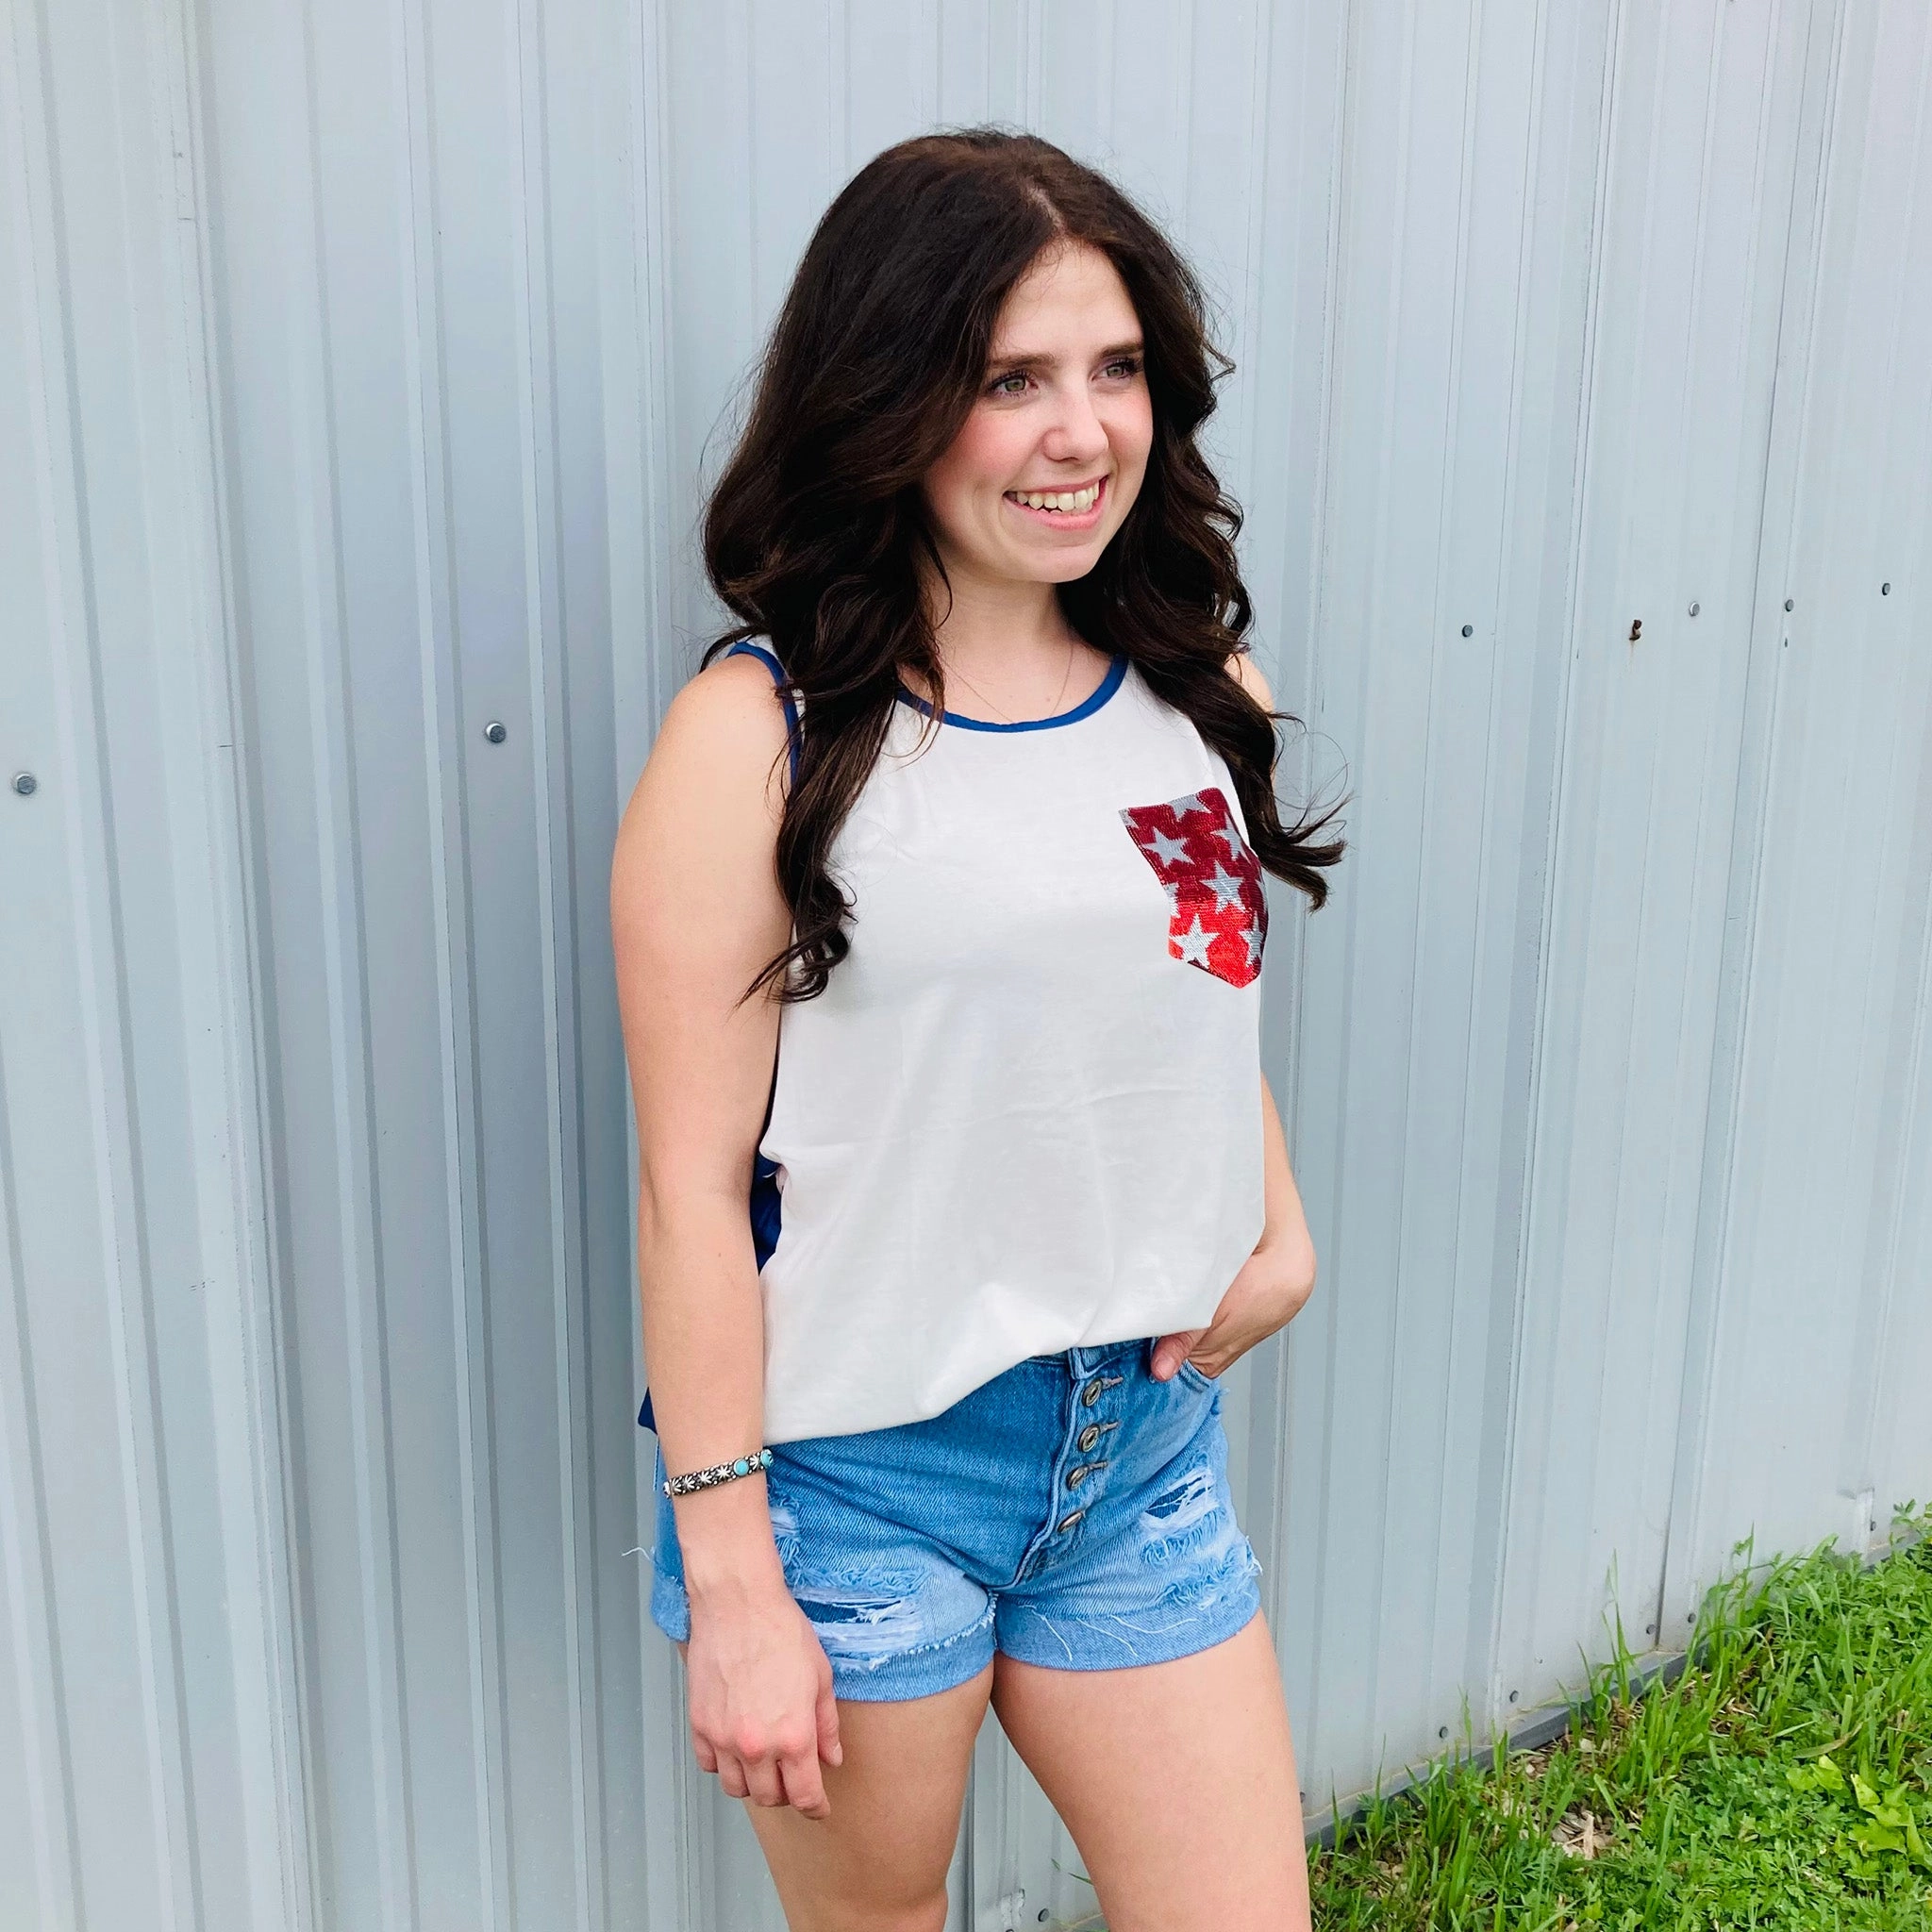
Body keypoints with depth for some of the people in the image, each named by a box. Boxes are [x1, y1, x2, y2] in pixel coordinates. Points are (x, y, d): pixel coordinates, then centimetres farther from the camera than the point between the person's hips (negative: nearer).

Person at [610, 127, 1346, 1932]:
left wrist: (1282, 1236, 0)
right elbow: (693, 1185, -14)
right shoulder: (763, 732, -15)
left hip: (1146, 1440, 5)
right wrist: (731, 1581, -12)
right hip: (852, 1465, -4)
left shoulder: (1201, 687, 2)